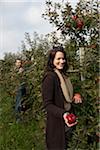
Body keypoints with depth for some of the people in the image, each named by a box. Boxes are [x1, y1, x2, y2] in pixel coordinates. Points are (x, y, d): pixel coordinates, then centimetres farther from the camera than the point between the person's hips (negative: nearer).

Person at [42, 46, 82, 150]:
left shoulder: (63, 75, 9)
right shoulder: (50, 77, -19)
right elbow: (47, 104, -21)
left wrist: (74, 99, 4)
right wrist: (62, 114, -35)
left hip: (68, 120, 9)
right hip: (57, 123, -9)